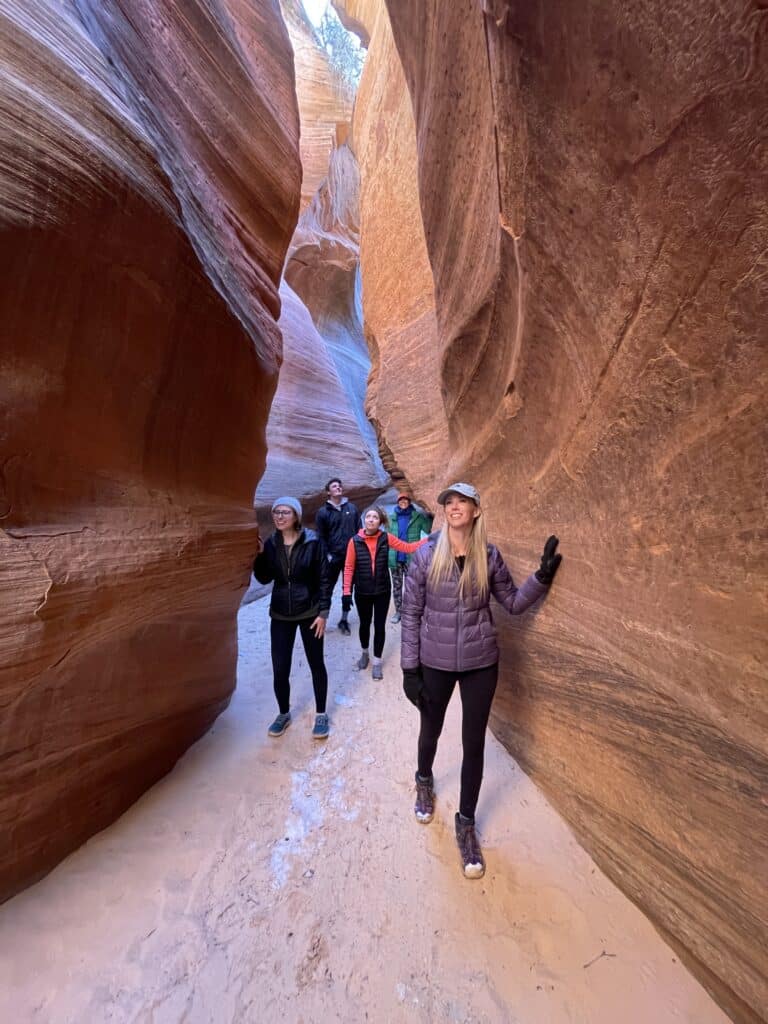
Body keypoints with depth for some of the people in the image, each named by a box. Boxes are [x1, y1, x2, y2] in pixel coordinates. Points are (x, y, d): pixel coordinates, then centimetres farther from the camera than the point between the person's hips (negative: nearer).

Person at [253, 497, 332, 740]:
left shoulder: (312, 542, -13)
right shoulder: (271, 543, -1)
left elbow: (324, 579, -9)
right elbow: (264, 578, 1)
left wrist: (323, 612, -12)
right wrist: (258, 555, -14)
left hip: (309, 612, -3)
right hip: (280, 614, 3)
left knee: (316, 664, 11)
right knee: (280, 669, 6)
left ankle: (321, 714, 31)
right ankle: (283, 713, 31)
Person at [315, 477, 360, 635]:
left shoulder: (352, 508, 5)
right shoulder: (323, 512, -1)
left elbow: (359, 530, 7)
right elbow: (321, 536, -1)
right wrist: (326, 554, -9)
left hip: (351, 555, 2)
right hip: (333, 557, -2)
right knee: (328, 588, 6)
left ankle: (344, 619, 24)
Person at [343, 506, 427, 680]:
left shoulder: (386, 538, -7)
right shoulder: (355, 541, -11)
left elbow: (408, 548, -7)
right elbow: (349, 567, -8)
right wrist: (347, 591, -12)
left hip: (382, 591, 0)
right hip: (362, 592, 0)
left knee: (379, 626, 8)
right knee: (365, 624, 18)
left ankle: (377, 662, 25)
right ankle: (365, 653, 44)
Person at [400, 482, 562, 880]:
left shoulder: (489, 556, -6)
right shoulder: (426, 554, -12)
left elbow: (513, 602, 2)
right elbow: (411, 614, -7)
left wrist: (542, 576, -13)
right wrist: (409, 668, -7)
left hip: (480, 662, 1)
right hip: (435, 662, 0)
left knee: (474, 744, 12)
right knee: (431, 730, 22)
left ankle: (466, 824, 36)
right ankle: (424, 781, 56)